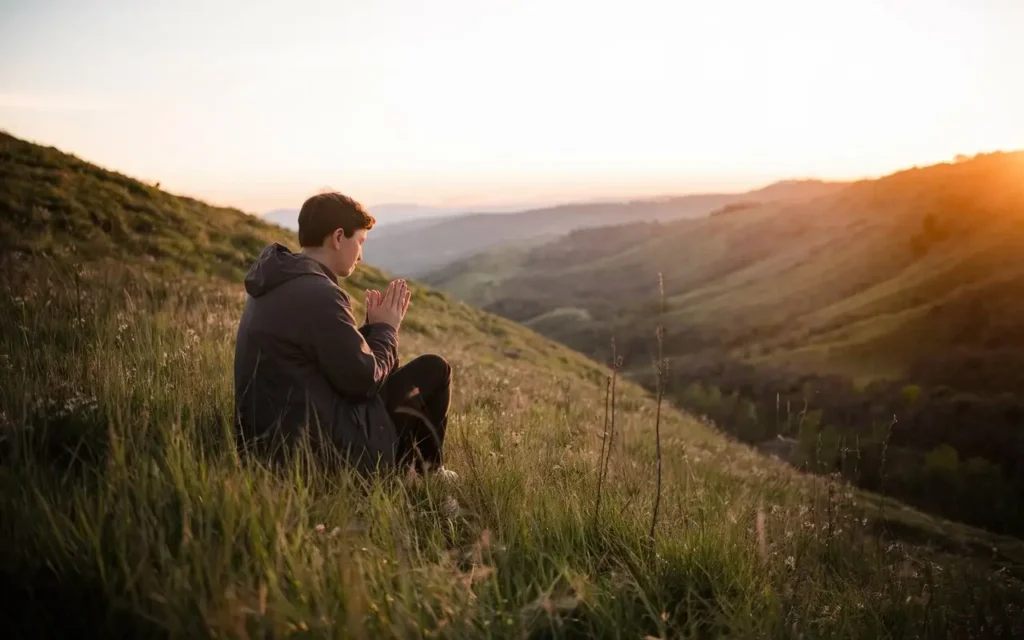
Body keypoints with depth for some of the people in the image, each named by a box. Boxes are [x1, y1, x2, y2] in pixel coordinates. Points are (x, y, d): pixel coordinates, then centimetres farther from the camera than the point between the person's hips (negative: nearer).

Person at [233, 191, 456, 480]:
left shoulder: (277, 286, 9)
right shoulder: (319, 294, -22)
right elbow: (364, 381, -17)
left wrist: (373, 326, 9)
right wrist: (386, 327, -3)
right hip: (324, 447, -10)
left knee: (386, 368, 25)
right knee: (433, 370, 1)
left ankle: (399, 466, 29)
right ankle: (426, 474, 22)